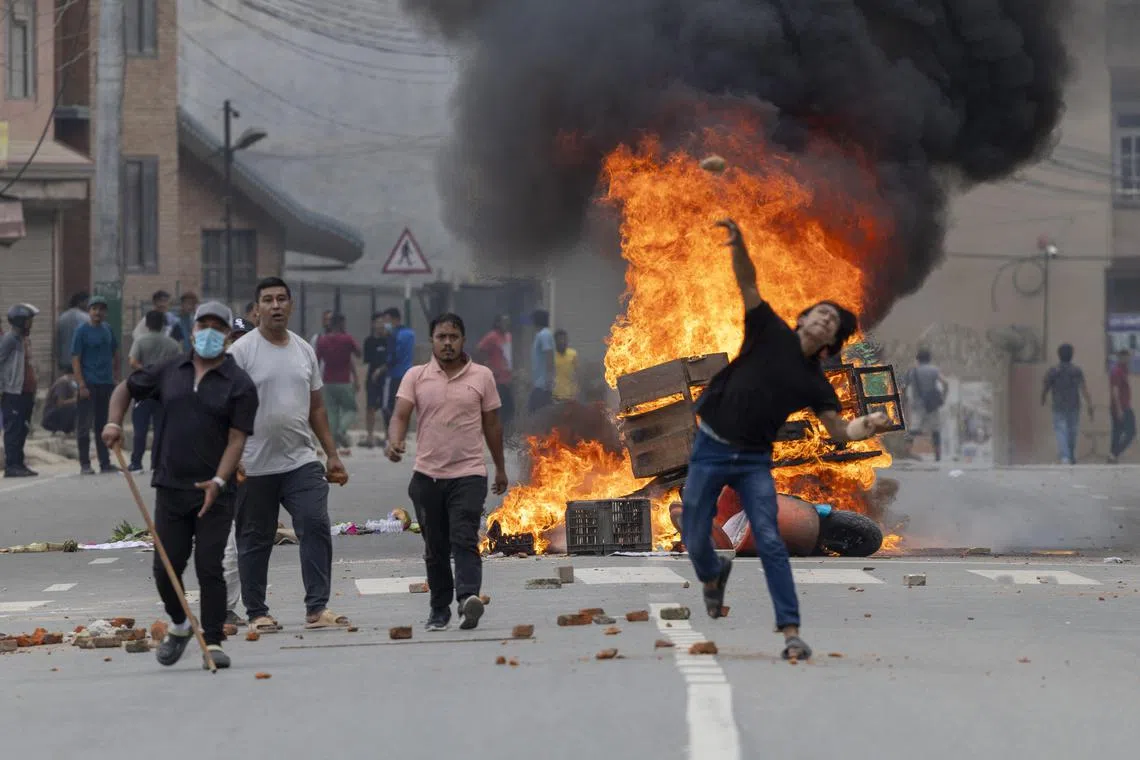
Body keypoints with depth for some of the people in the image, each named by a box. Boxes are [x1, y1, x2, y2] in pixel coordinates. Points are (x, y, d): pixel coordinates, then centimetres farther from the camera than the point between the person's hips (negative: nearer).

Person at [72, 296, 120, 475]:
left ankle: (105, 462, 17)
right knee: (84, 426, -1)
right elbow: (75, 359, -9)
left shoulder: (108, 330, 10)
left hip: (107, 384, 5)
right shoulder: (82, 331, -5)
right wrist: (81, 385, -15)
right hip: (89, 384, -5)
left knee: (104, 426, 11)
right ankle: (85, 464, 4)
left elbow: (115, 354, 20)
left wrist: (115, 377, 11)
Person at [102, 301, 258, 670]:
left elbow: (236, 439, -9)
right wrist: (114, 422, 4)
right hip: (170, 488, 4)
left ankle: (213, 642, 1)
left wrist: (218, 482, -23)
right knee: (166, 568, 6)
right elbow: (126, 388, 24)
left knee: (209, 568, -7)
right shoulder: (170, 371, 10)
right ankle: (178, 626, 30)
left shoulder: (239, 384, -2)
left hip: (214, 492, -4)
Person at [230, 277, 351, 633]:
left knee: (316, 526, -10)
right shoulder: (242, 351, -5)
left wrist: (333, 455, 13)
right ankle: (256, 613, 15)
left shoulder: (304, 350, 11)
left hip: (301, 461, 4)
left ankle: (317, 608, -8)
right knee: (255, 540, 5)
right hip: (255, 466, -4)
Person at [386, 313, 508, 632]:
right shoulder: (416, 376, 4)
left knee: (464, 540, -17)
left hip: (469, 474, -2)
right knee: (435, 548, 8)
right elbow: (400, 414, -6)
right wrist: (395, 441, -28)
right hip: (427, 474, 2)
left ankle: (468, 598, -31)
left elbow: (492, 424, 12)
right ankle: (439, 609, 18)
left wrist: (500, 468, 16)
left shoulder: (482, 377, 5)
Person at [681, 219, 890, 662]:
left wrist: (867, 427, -24)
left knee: (769, 541, -12)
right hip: (710, 449, -1)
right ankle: (714, 576, 42)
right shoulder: (770, 333, -4)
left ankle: (791, 633, -13)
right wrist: (738, 242, -31)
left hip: (754, 459, 1)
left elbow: (838, 431, -2)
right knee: (695, 540, 5)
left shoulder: (815, 382, 0)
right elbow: (748, 284, -13)